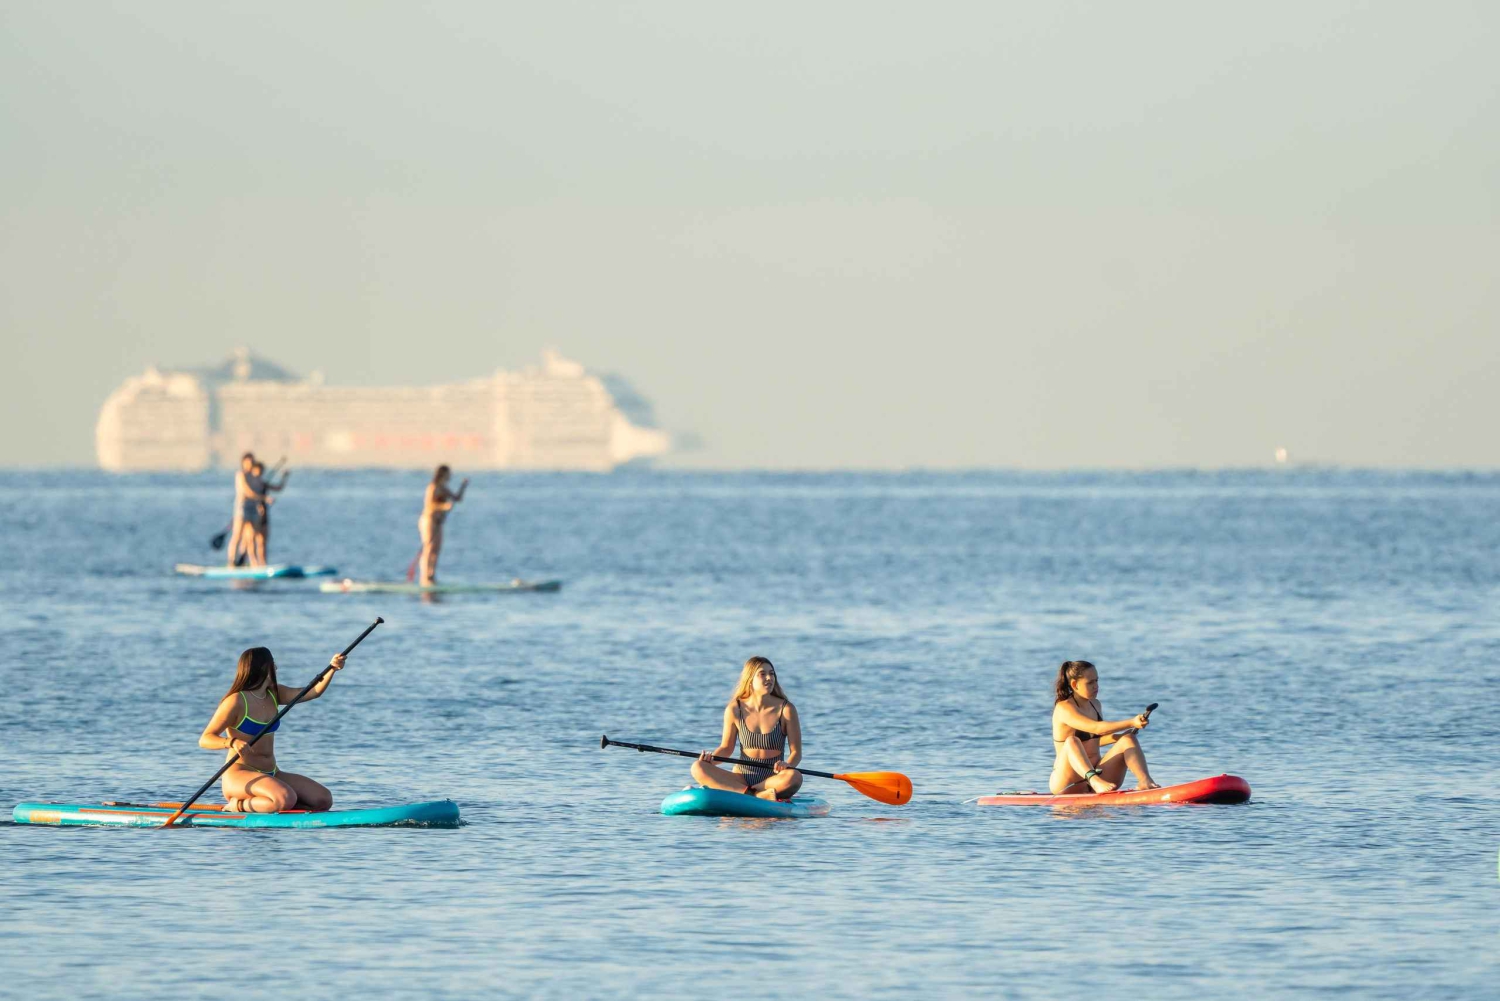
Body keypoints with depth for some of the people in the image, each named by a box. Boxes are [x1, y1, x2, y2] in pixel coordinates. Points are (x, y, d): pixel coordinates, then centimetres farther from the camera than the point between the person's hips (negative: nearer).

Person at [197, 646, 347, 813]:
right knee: (286, 798, -35)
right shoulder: (236, 701, -11)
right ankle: (239, 806, -11)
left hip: (271, 774, 8)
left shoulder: (273, 695, 12)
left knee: (324, 800, -6)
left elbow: (314, 691, 8)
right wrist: (232, 742, -34)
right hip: (239, 774, -8)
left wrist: (332, 669, -8)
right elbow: (205, 739, -15)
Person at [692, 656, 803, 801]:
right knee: (698, 768, -24)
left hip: (773, 778, -2)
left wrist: (787, 765, -25)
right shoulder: (735, 709, 1)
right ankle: (759, 795, -34)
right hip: (742, 777, 2)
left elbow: (796, 752, -2)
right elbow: (726, 748, 10)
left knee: (794, 777, -37)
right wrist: (711, 758, -13)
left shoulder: (786, 709, -3)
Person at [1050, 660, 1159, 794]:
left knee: (1128, 739, -11)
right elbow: (1095, 728, -30)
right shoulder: (1064, 708, -15)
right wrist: (1131, 723, -38)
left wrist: (1118, 737, 5)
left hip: (1095, 771, 7)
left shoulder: (1095, 705, 13)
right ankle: (1096, 782, -61)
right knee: (1072, 742, -35)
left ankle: (1145, 781, -36)